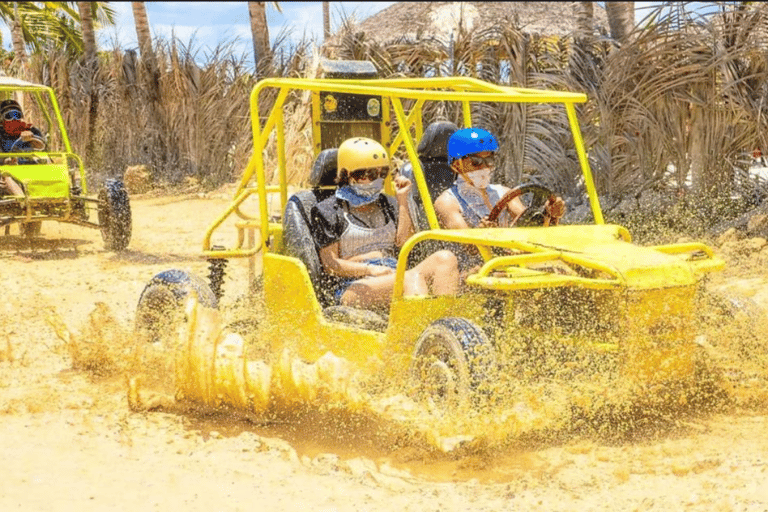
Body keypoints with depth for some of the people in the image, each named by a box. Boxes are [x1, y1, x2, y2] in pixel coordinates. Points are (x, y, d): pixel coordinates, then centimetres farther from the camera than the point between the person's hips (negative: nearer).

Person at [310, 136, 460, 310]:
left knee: (445, 258, -22)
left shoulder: (387, 205, 22)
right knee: (412, 278, -35)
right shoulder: (329, 211, 6)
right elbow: (330, 264, -2)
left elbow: (405, 242, 8)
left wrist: (402, 201, 6)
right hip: (354, 286, -6)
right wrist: (370, 269, -16)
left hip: (393, 274, 6)